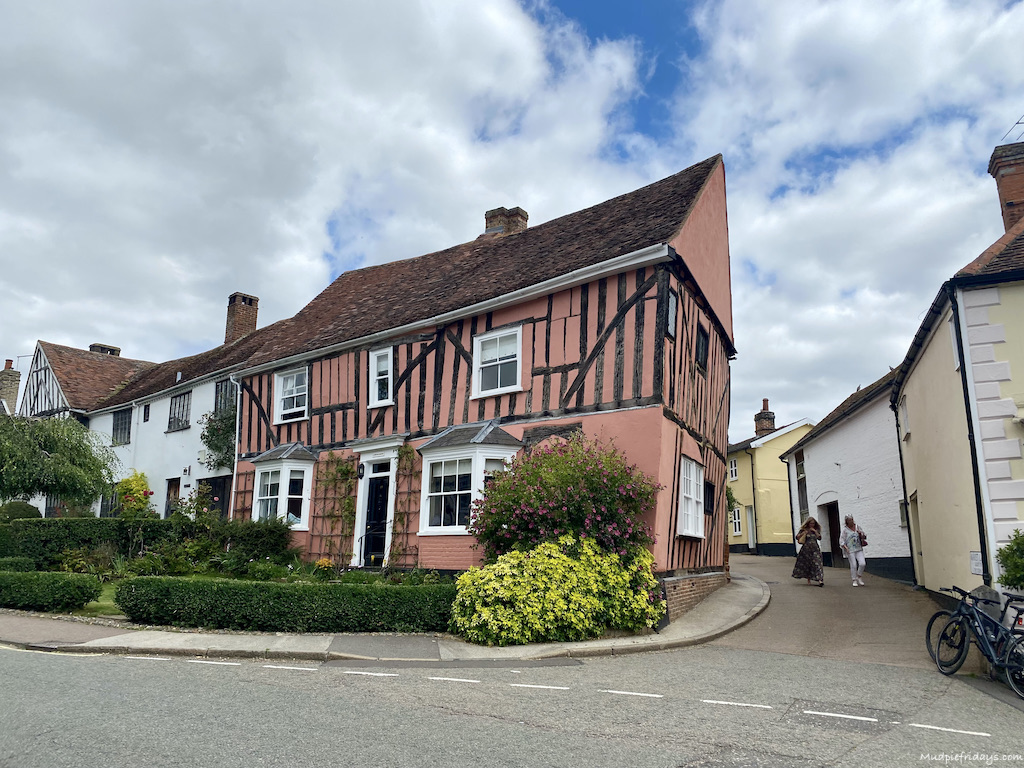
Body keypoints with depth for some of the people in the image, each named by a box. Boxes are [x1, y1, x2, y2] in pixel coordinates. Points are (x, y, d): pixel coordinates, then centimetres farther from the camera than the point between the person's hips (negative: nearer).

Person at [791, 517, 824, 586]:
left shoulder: (816, 530, 9)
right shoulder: (803, 530, 3)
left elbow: (819, 538, 1)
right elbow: (797, 537, 0)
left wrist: (815, 531, -7)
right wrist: (804, 533, -11)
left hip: (815, 549, 0)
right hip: (806, 549, 0)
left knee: (817, 564, -12)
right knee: (806, 564, 4)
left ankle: (820, 580, -20)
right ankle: (808, 579, 17)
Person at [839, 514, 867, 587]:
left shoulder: (857, 527, 9)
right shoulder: (845, 530, -2)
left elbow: (864, 537, 17)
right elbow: (841, 541, -4)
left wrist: (860, 533, -5)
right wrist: (845, 547, -18)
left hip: (859, 549, 3)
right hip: (850, 550, -3)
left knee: (862, 563, -9)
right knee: (853, 565, -4)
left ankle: (859, 577, 14)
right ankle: (854, 581, 10)